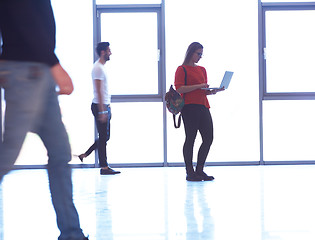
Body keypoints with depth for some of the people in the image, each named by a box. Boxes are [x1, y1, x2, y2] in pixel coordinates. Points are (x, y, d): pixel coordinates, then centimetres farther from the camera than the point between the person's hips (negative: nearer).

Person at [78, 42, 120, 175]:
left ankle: (84, 155, 20)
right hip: (100, 106, -10)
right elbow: (98, 91, -20)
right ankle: (104, 167, 1)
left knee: (104, 137, 13)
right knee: (103, 137, -5)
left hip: (104, 105, 10)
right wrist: (102, 111, -23)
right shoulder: (98, 68, -14)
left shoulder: (102, 67, 17)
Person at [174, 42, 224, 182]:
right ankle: (190, 173, 3)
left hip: (203, 107, 7)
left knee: (208, 138, 2)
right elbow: (179, 89, -12)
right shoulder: (182, 69, 0)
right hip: (189, 107, -7)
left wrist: (213, 91, 3)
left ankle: (199, 170, 12)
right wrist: (198, 86, -15)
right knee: (190, 139, -4)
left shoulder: (202, 70, 21)